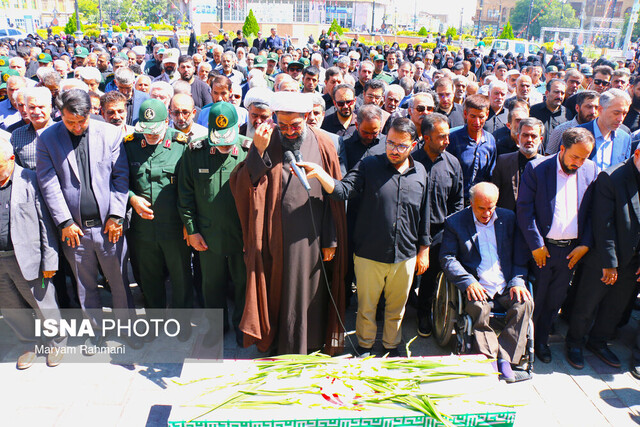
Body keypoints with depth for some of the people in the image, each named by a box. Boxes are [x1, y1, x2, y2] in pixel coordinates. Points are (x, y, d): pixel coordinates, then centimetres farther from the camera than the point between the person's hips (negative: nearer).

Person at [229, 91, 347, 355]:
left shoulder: (322, 145, -3)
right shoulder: (266, 141, -2)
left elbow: (334, 196, 0)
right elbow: (243, 186, -11)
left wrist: (331, 241, -1)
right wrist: (258, 151, -23)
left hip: (311, 238, 0)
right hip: (275, 237, 0)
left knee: (310, 292, 13)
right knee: (277, 290, 13)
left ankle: (311, 344, 35)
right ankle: (275, 341, 36)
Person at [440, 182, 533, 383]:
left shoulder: (508, 218, 12)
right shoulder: (455, 222, 3)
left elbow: (519, 255, 14)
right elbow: (447, 258, -4)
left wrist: (517, 281, -3)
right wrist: (468, 282, -17)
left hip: (507, 286, 3)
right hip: (478, 287, -3)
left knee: (525, 303, -24)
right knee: (478, 308, -32)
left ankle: (505, 358, -17)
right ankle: (490, 359, -17)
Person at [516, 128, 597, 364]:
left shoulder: (591, 171, 2)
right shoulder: (536, 169, -9)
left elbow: (593, 211, 6)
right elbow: (524, 208, -10)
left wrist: (585, 244, -2)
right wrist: (536, 244, -12)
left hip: (572, 250, 3)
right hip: (542, 247, -3)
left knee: (555, 300, 15)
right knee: (534, 300, 7)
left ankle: (541, 340, 34)